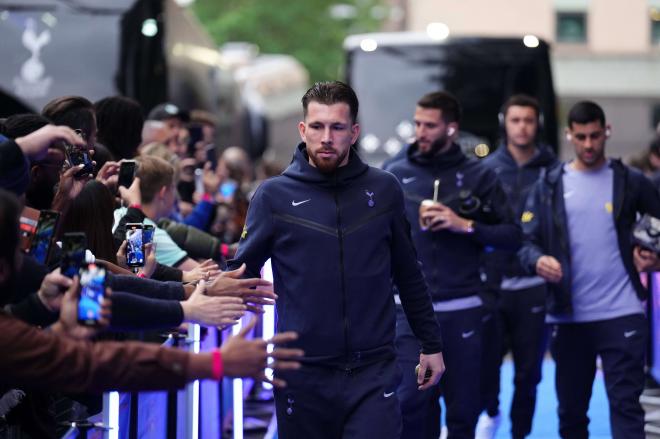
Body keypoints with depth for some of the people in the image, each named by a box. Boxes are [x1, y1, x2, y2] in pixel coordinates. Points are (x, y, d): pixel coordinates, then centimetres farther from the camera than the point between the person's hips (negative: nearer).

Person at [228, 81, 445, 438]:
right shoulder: (274, 195, -1)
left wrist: (431, 344, 14)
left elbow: (408, 275, 12)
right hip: (303, 375, 0)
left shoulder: (384, 190, 4)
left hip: (374, 372, 0)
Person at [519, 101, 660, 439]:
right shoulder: (548, 184, 5)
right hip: (568, 316, 2)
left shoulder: (630, 181, 4)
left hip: (621, 313, -2)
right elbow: (528, 241, 1)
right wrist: (538, 260, -22)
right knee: (571, 408, 12)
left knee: (626, 404, -7)